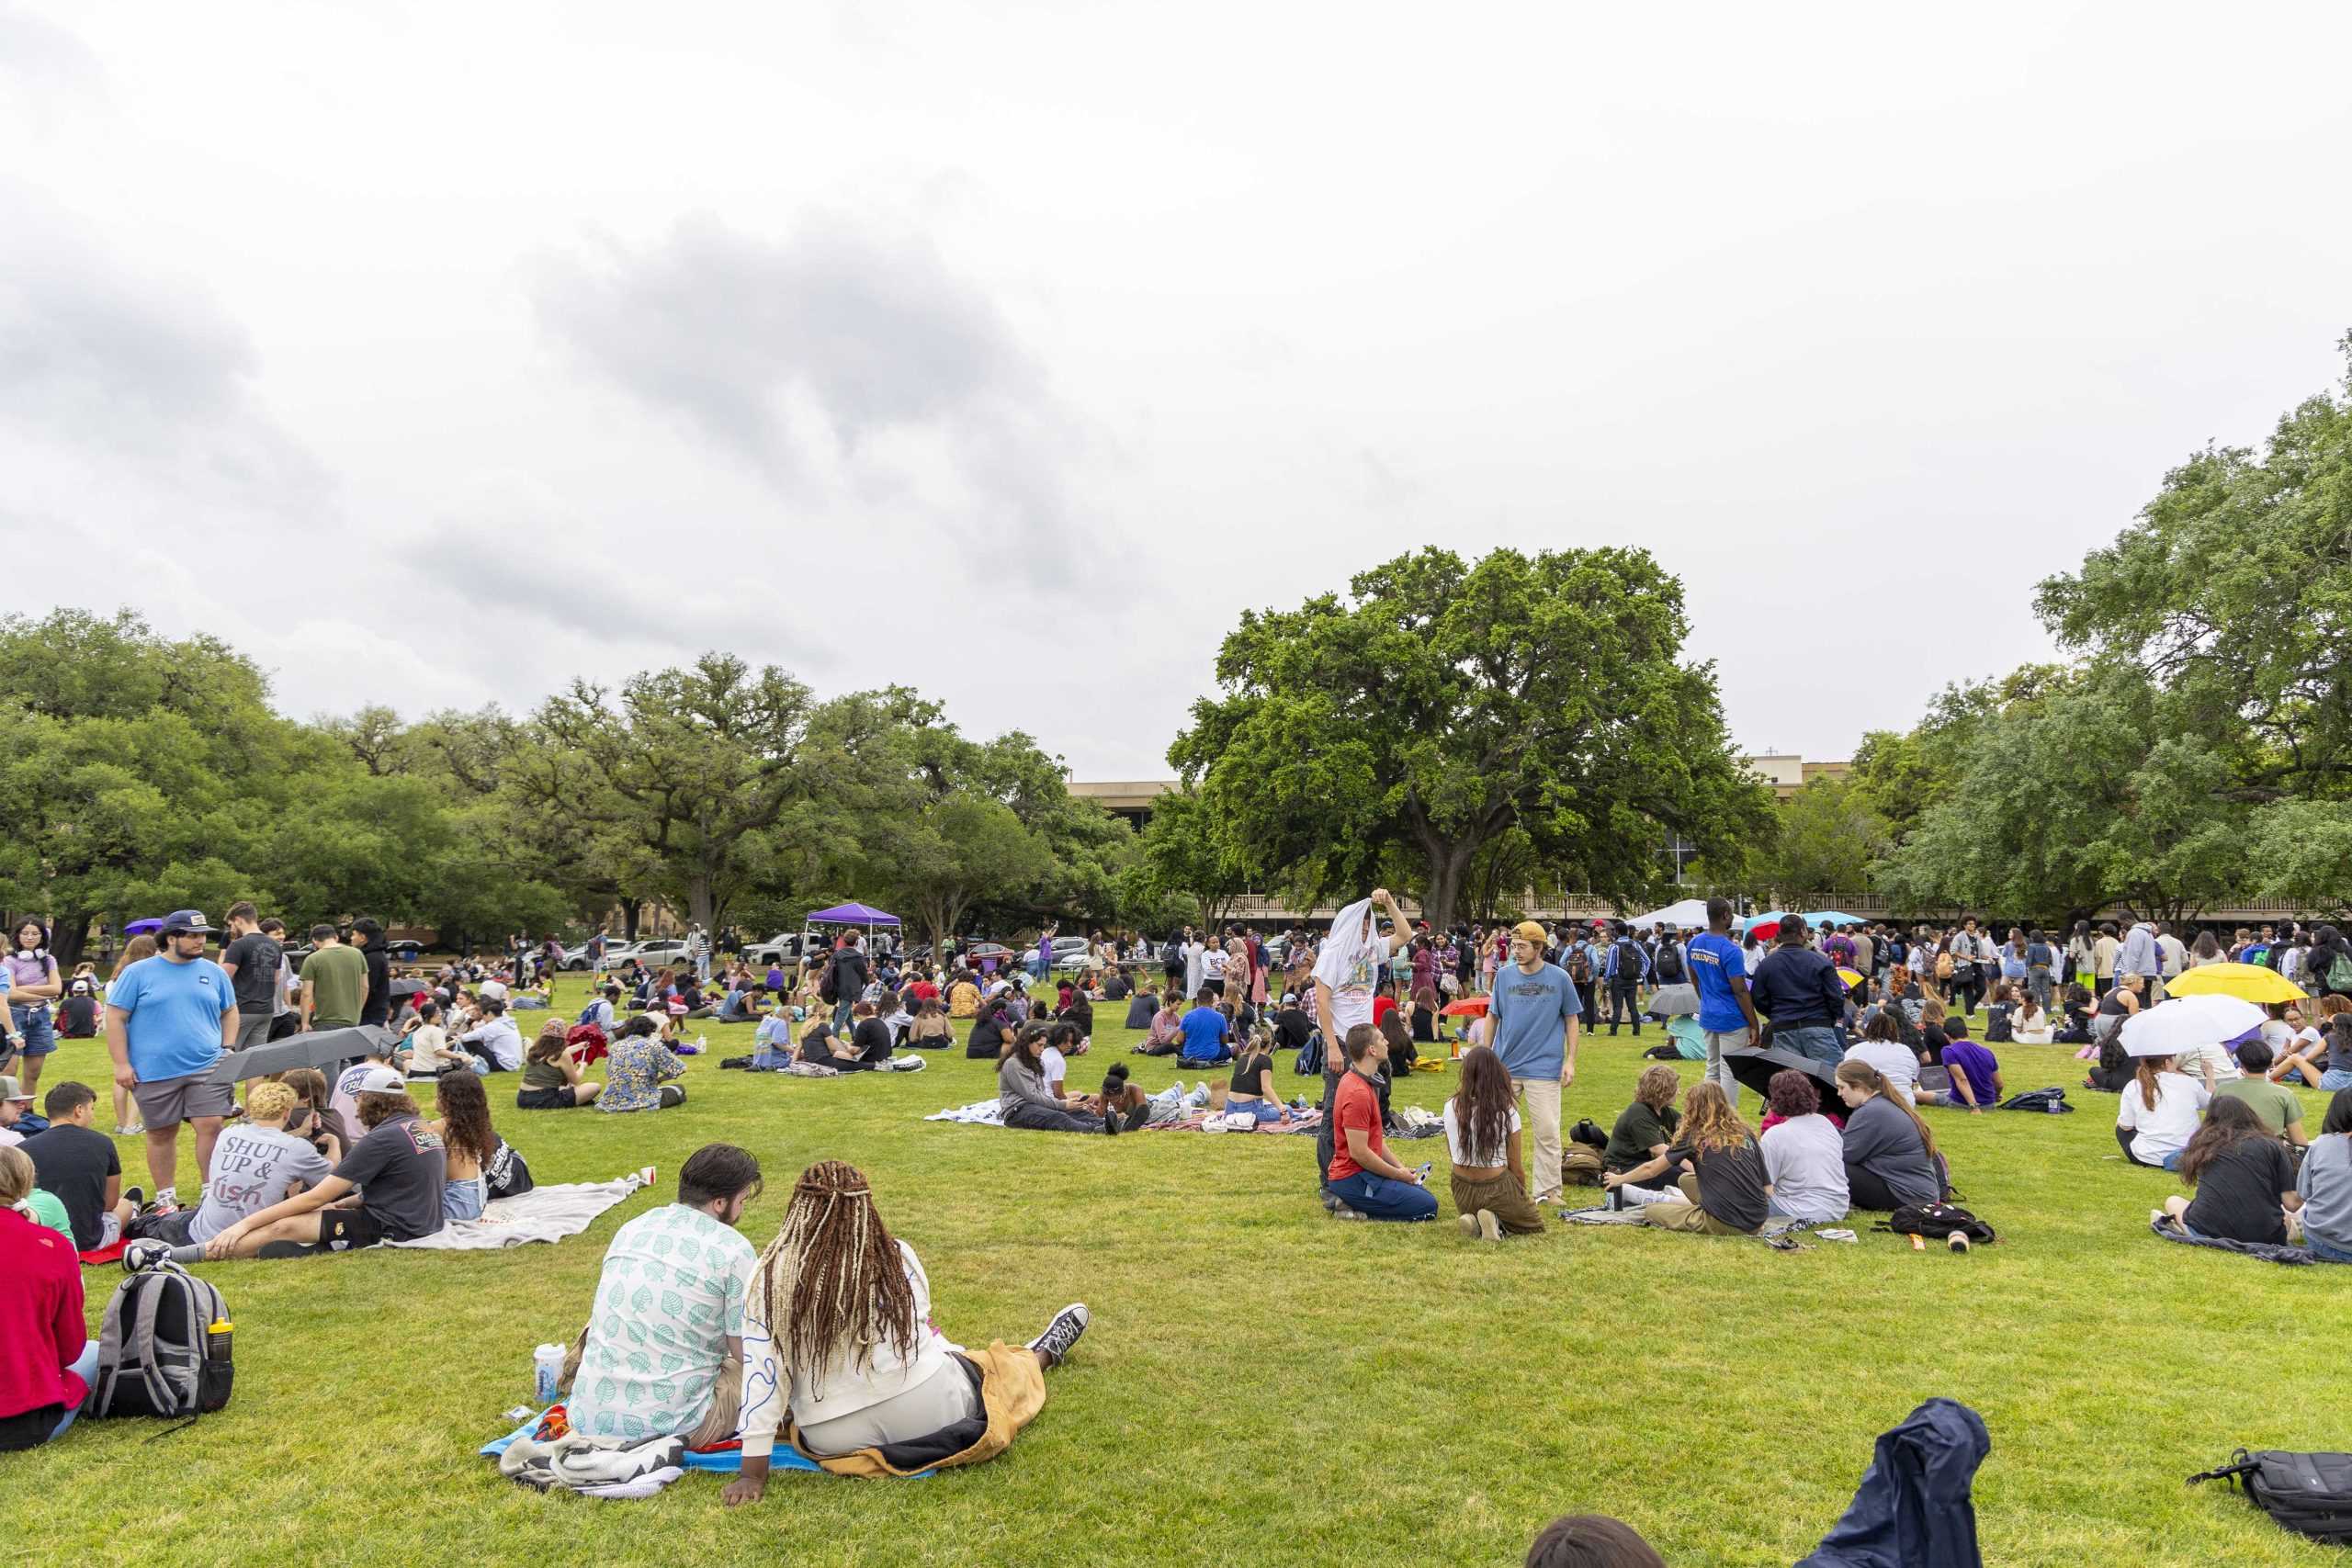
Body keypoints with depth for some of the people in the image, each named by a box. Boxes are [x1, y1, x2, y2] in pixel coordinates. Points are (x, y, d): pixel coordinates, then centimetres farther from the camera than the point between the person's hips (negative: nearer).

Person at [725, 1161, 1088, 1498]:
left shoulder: (769, 1274, -11)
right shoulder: (896, 1256, -9)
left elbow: (762, 1373, -12)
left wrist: (753, 1474, -6)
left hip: (834, 1440, 2)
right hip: (929, 1413, -1)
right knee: (985, 1367, 30)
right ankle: (1042, 1356, 61)